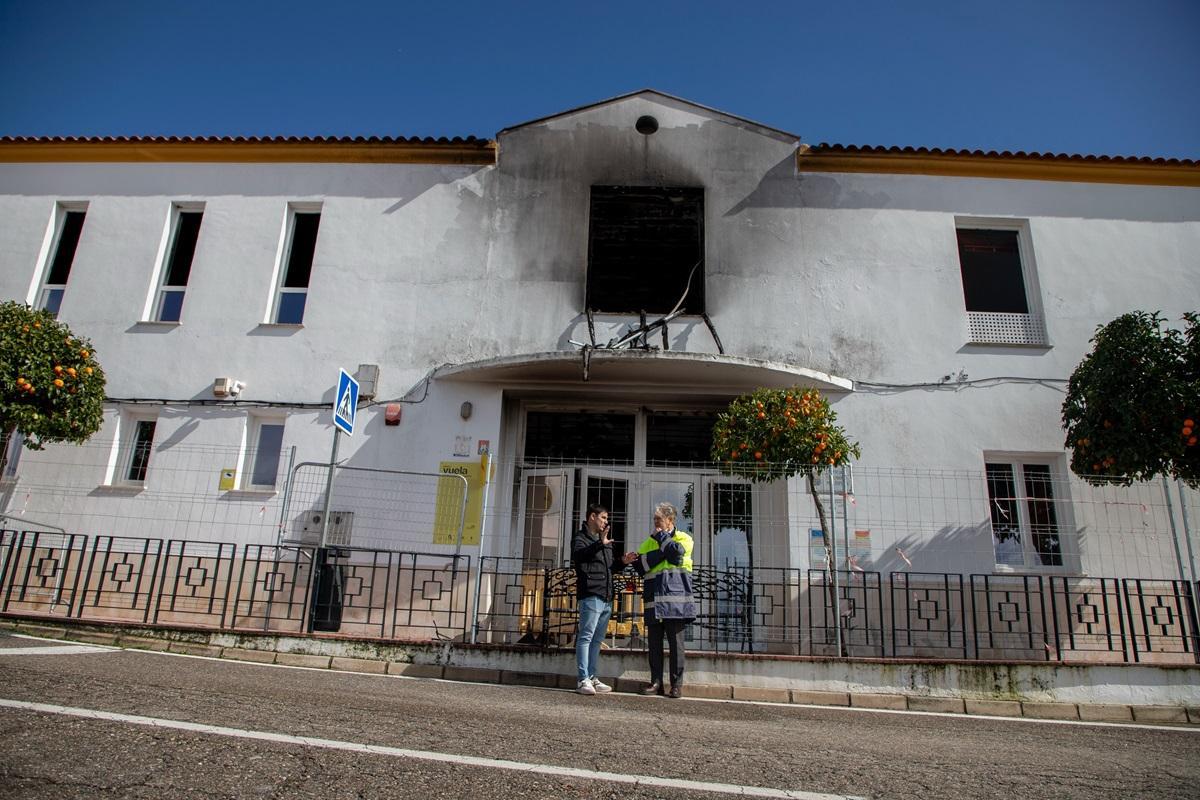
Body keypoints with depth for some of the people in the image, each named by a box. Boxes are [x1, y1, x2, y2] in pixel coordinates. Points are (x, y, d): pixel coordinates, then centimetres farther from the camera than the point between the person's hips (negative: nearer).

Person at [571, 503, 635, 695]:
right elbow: (577, 556, -24)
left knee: (597, 640, 11)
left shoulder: (605, 541, 25)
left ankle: (593, 678, 16)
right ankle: (583, 680, -6)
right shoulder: (580, 538, -2)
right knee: (585, 637, -8)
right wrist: (600, 544, -36)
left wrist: (622, 562, 10)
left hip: (607, 597, 9)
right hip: (591, 595, -9)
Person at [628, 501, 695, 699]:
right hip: (654, 600, 4)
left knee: (676, 641, -2)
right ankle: (656, 682, 11)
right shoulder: (649, 542, 22)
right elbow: (641, 566, 7)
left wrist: (660, 536, 1)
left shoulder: (683, 538, 11)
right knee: (654, 642, 3)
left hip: (675, 598, -4)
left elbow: (675, 552, -11)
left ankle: (677, 684, 4)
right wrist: (663, 552, -7)